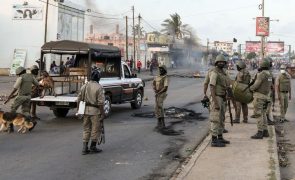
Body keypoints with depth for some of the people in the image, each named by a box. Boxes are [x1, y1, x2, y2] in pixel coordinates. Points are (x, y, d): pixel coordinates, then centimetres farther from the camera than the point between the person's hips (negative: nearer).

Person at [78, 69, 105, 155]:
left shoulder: (84, 86, 5)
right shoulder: (99, 87, -12)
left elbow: (79, 99, 7)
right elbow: (100, 102, -15)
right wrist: (102, 113, -9)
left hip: (85, 110, 6)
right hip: (95, 111, -6)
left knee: (86, 129, 13)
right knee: (96, 129, 8)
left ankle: (84, 148, 11)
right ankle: (93, 147, 15)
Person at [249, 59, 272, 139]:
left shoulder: (261, 74, -17)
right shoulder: (269, 75, 12)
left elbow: (255, 86, -18)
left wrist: (250, 88, 3)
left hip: (259, 97, -9)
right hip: (266, 96, 9)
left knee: (259, 115, -8)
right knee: (263, 114, 15)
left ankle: (260, 133, -8)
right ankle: (265, 132, 17)